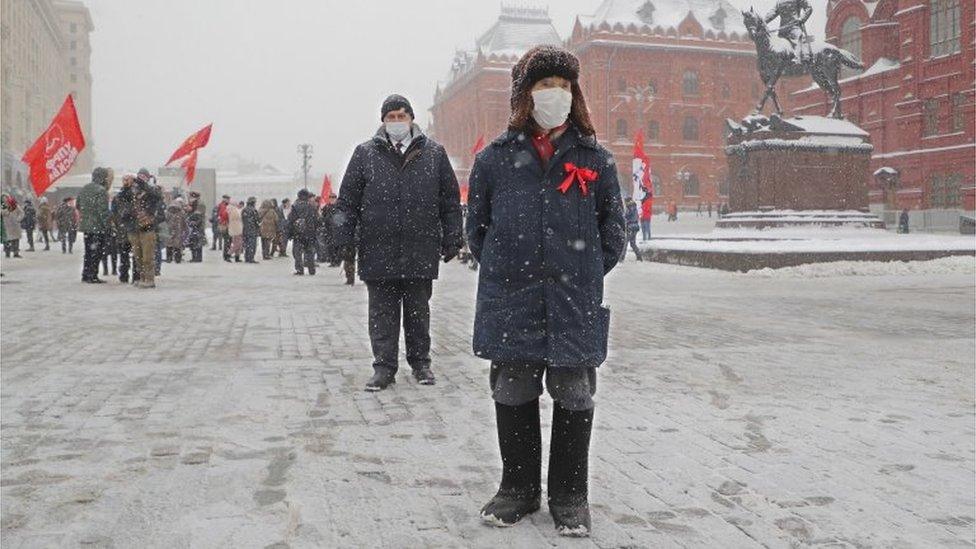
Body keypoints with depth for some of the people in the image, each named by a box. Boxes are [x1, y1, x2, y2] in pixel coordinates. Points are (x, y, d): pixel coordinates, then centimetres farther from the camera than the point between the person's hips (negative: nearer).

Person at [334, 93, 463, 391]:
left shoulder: (434, 153, 7)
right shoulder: (365, 153, 6)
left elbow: (450, 201, 8)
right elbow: (347, 200, 6)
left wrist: (451, 239, 3)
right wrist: (345, 237, -1)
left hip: (421, 252, 0)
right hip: (378, 251, 0)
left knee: (418, 311, 11)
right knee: (382, 312, 4)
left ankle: (420, 362, 24)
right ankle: (384, 367, 12)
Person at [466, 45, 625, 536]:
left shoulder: (595, 159, 4)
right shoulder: (494, 158, 4)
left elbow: (613, 230, 10)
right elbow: (477, 228, 12)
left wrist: (585, 275, 4)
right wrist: (502, 273, 8)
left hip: (575, 305, 0)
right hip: (510, 304, 1)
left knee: (573, 399, 6)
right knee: (512, 396, 10)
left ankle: (569, 496, 22)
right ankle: (518, 488, 27)